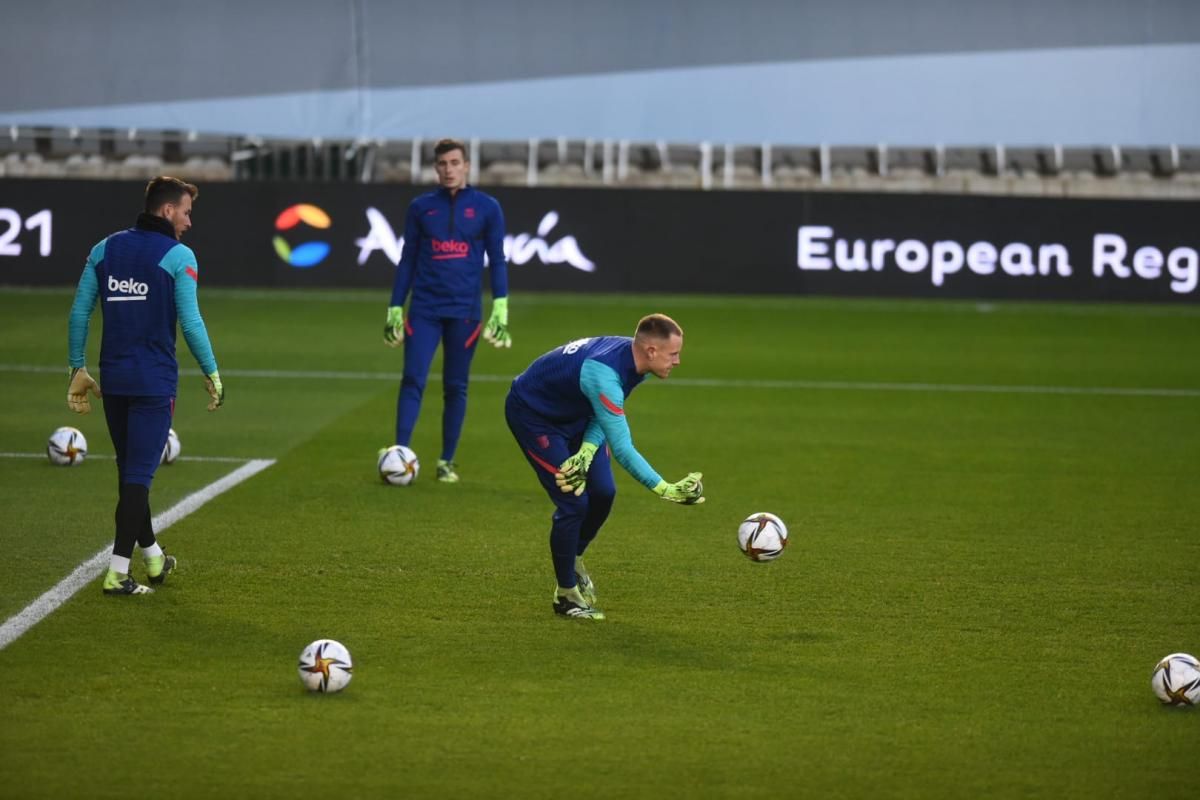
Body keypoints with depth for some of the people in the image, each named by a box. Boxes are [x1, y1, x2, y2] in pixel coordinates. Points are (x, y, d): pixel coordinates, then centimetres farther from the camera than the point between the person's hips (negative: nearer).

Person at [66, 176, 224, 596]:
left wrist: (78, 368, 13)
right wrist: (211, 374, -3)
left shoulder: (105, 249, 7)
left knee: (130, 470, 17)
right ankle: (117, 572, -8)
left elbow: (79, 313, 6)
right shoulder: (178, 256, -9)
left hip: (113, 379, 5)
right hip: (155, 381, -5)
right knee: (139, 473, -3)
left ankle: (153, 557, 31)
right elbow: (190, 322, -12)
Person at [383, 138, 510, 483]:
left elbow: (497, 261, 4)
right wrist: (395, 308, 8)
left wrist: (500, 308, -5)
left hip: (464, 311, 0)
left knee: (455, 387, 5)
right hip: (424, 309, 0)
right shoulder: (421, 207, 6)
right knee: (413, 381, -10)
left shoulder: (487, 208, 3)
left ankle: (447, 461, 12)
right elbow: (407, 260, 11)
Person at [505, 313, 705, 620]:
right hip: (531, 413, -8)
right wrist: (665, 490, -42)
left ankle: (573, 560, 26)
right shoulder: (604, 375, -41)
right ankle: (566, 595, 3)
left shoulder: (632, 357, -14)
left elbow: (605, 413, -3)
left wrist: (586, 452, -20)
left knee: (603, 492, -1)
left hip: (573, 414, 8)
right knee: (574, 502, -13)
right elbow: (622, 449, -41)